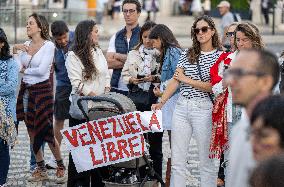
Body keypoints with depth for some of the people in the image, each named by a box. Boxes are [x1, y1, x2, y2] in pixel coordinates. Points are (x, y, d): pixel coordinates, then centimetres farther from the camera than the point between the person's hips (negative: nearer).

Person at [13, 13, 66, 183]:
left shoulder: (48, 45, -7)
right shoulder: (25, 45, 9)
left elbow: (42, 70, -17)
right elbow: (19, 67, 1)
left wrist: (25, 70, -5)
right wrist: (15, 51, -9)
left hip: (42, 89, -6)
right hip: (26, 90, 6)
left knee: (46, 132, -4)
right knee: (32, 132, 8)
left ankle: (61, 167, 12)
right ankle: (41, 170, 17)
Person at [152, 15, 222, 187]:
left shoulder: (220, 56, -1)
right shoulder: (187, 54, 12)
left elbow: (212, 87, -9)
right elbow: (175, 81, 7)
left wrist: (186, 80, -6)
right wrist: (162, 102, -4)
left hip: (204, 109, -4)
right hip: (181, 107, 4)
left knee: (207, 160, 3)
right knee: (177, 161, 5)